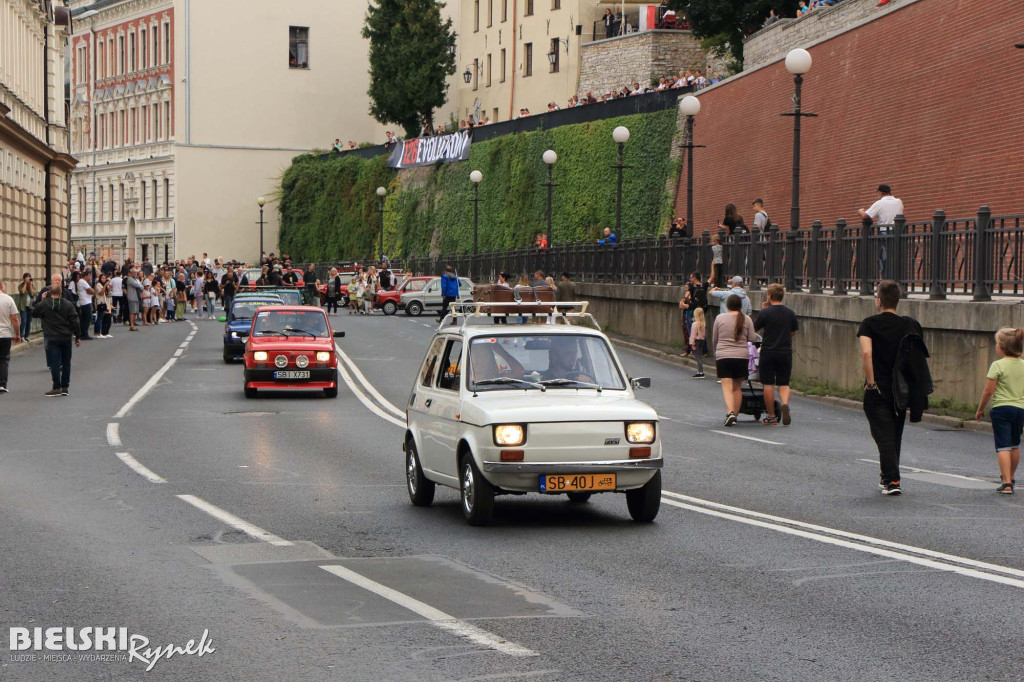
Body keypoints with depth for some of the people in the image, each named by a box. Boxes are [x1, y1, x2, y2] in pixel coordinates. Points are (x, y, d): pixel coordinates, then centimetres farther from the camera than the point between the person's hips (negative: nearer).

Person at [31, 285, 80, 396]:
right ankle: (65, 387, 13)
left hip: (51, 339, -2)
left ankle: (56, 387, -4)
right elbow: (75, 321, -1)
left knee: (54, 363, -2)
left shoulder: (44, 304, -5)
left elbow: (34, 313, 12)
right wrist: (77, 337, 5)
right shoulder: (68, 304, 1)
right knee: (66, 363, 11)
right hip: (66, 338, 2)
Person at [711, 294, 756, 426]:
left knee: (727, 387, -4)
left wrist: (715, 352, 25)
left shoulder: (720, 318, 0)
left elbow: (714, 339, 8)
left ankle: (730, 412, -24)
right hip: (742, 356, 1)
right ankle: (735, 416, 15)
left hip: (723, 356, -1)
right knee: (737, 388, 12)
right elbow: (752, 338, 1)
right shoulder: (746, 319, 1)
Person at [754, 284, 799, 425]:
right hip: (786, 352, 3)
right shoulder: (790, 313, 3)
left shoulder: (765, 312, -9)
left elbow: (754, 329, 0)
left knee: (768, 385, 6)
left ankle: (771, 416, 9)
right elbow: (793, 332, 13)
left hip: (768, 352, -3)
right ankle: (785, 404, -20)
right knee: (784, 384, 9)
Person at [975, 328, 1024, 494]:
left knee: (1003, 446, -6)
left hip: (1001, 408, -6)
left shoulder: (997, 365, -11)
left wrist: (980, 409, 1)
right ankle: (1010, 477, 37)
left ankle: (1007, 484, -14)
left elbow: (988, 391, -11)